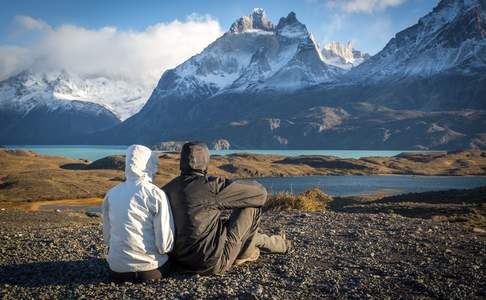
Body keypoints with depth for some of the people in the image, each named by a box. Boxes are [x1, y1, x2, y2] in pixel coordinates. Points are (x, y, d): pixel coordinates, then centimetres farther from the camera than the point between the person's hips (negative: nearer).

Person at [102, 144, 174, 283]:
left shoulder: (111, 194, 3)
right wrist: (165, 249, 8)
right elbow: (165, 242, -12)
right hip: (150, 269, -5)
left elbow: (107, 236, 10)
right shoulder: (156, 194, -12)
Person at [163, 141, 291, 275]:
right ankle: (243, 254, 23)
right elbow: (260, 193, -11)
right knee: (252, 206, 1)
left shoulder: (166, 190, 0)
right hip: (213, 263, -7)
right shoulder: (211, 186, -18)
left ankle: (280, 244, 46)